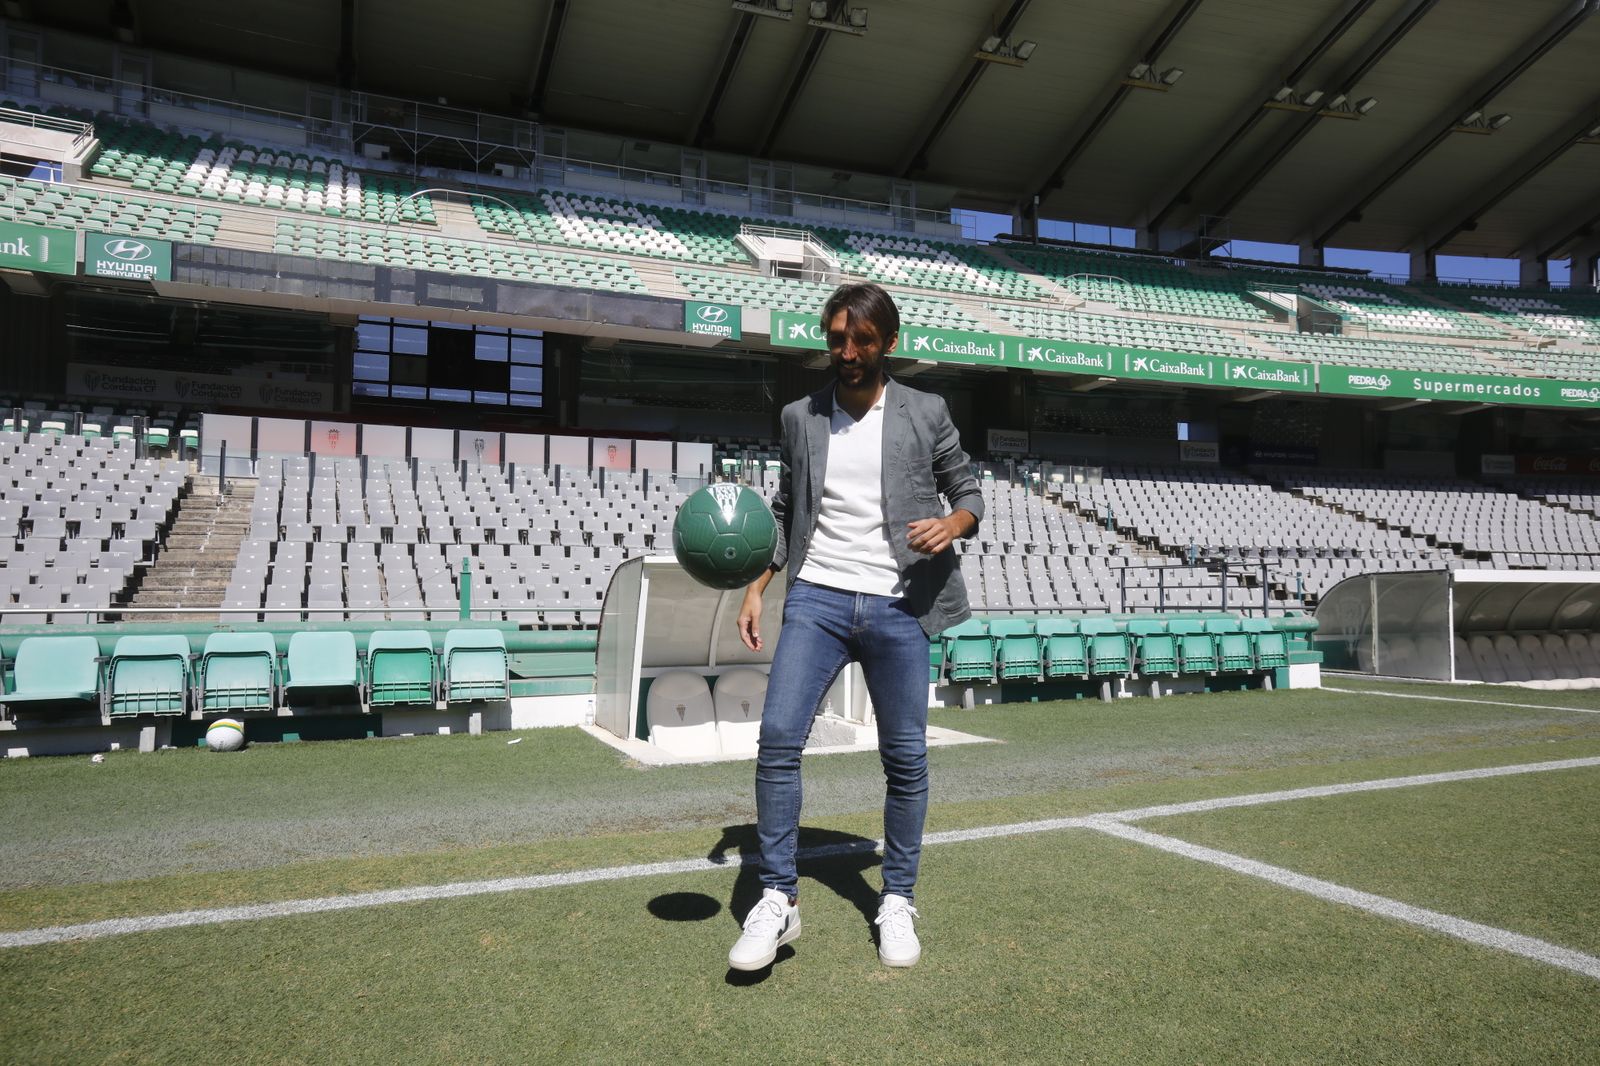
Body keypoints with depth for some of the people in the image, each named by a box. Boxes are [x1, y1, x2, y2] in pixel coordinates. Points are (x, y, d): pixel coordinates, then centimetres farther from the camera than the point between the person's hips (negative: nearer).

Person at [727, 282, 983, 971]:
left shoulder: (925, 415, 7)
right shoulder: (800, 417, 12)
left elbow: (968, 493, 12)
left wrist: (953, 523, -11)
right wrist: (756, 588, 7)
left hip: (897, 606, -1)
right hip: (817, 597, 1)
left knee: (906, 758, 3)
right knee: (778, 737, -13)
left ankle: (897, 902, 20)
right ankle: (778, 901, -1)